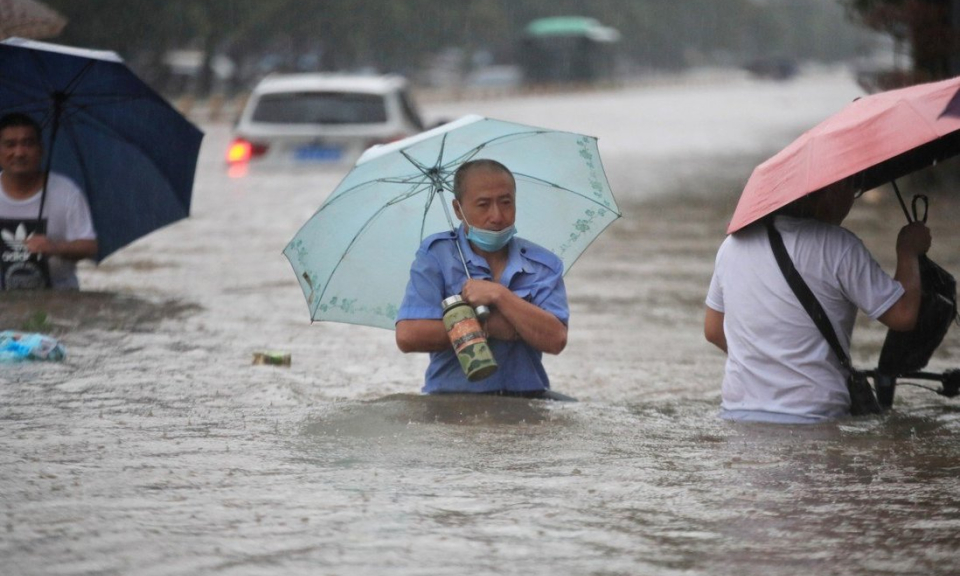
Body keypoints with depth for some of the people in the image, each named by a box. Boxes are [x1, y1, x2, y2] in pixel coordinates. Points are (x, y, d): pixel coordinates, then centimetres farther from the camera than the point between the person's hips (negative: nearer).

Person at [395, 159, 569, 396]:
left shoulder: (545, 265, 9)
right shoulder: (436, 255, 3)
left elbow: (555, 340, -6)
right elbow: (408, 336, -9)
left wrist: (499, 295, -13)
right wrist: (489, 327, -8)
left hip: (526, 398, 3)